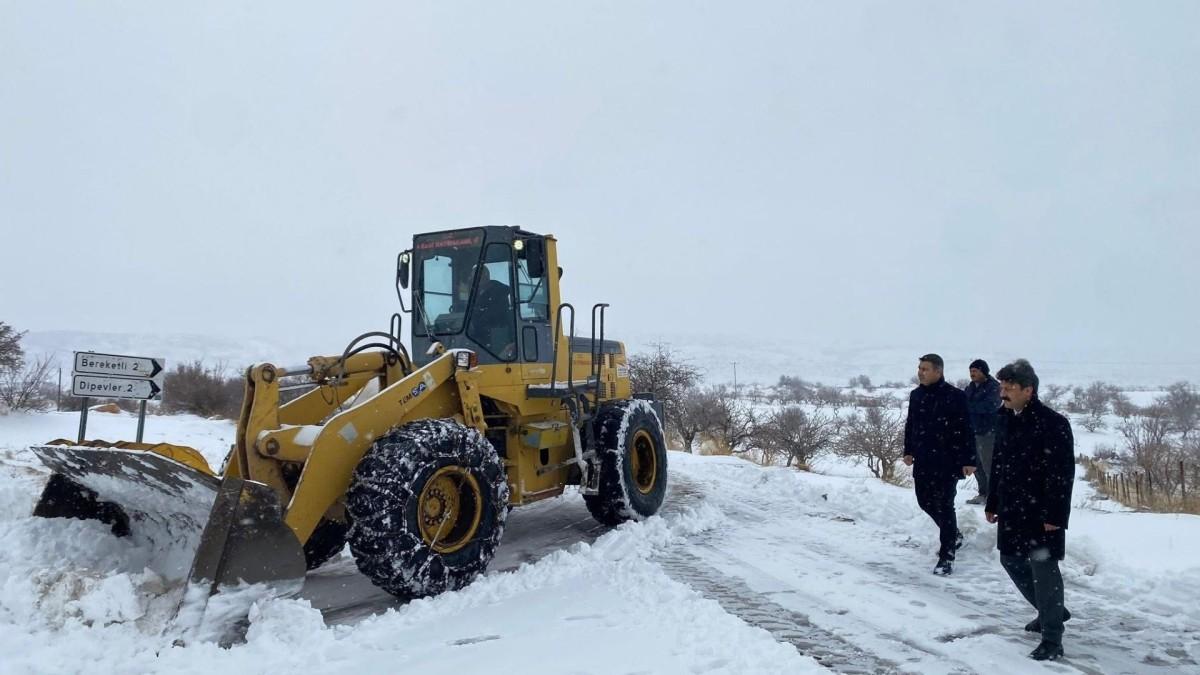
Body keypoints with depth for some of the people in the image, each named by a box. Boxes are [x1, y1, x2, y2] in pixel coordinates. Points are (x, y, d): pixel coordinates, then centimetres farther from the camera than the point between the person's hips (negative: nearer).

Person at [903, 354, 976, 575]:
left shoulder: (955, 396, -12)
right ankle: (953, 535, 39)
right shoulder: (916, 395, 7)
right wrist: (908, 450, 13)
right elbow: (910, 425, 17)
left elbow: (966, 431, -12)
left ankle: (946, 557, 7)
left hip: (947, 461, -7)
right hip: (923, 461, 7)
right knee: (925, 501, 15)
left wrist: (968, 461, -14)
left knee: (944, 506, -3)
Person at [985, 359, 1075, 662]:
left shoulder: (1053, 423, -16)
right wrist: (992, 504, 17)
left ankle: (1052, 639, 10)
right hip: (1012, 511, 8)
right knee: (1012, 561, 18)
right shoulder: (1005, 420, 8)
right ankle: (1052, 612, 39)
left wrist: (1055, 515, -20)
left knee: (1043, 570, -2)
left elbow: (1063, 473, -18)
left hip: (1042, 513, -8)